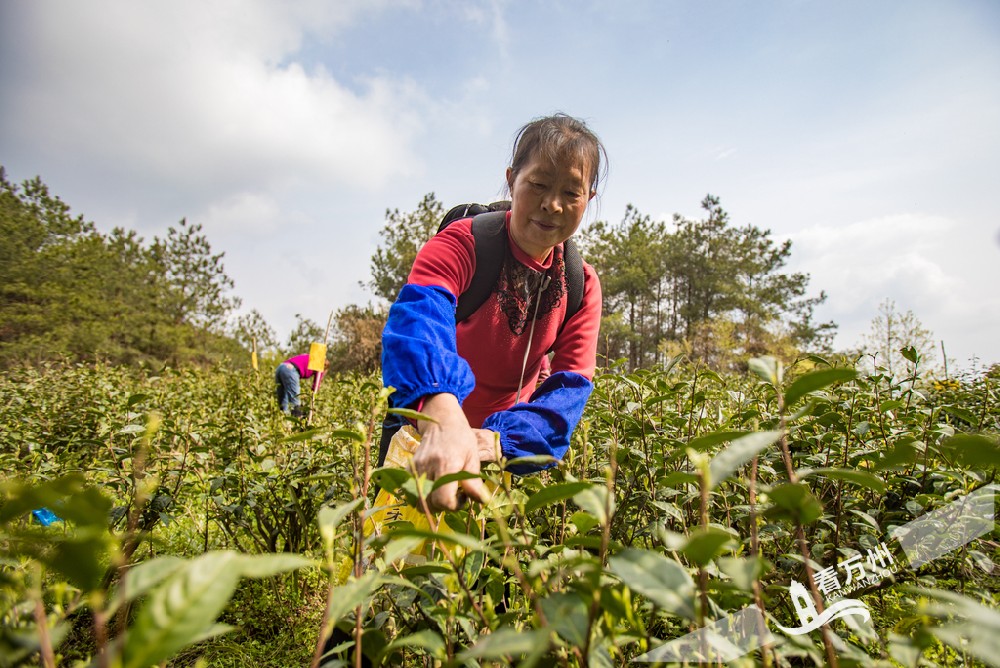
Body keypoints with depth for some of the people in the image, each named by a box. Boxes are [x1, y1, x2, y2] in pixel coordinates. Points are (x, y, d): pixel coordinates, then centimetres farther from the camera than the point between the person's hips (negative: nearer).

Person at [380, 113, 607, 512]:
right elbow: (417, 314, -44)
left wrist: (499, 438, -40)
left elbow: (570, 388, -20)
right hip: (425, 434, -3)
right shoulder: (462, 243, -24)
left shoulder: (582, 286, -10)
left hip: (503, 445, 4)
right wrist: (441, 412, -65)